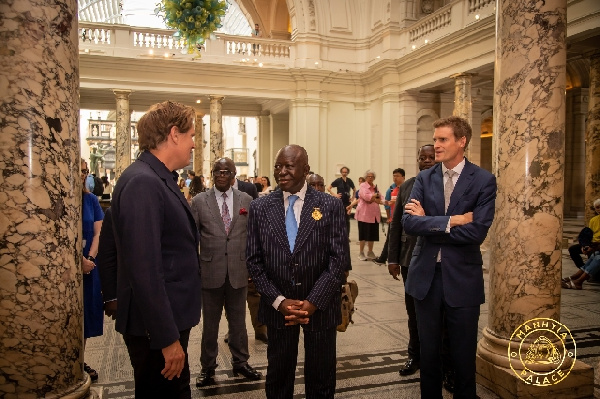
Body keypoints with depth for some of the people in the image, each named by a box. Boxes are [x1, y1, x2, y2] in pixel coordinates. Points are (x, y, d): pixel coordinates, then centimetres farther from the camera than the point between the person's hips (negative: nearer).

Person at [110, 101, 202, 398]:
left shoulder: (160, 179, 9)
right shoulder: (142, 183, -21)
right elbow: (144, 270, -25)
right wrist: (168, 339, -21)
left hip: (171, 319, 9)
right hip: (156, 328, -9)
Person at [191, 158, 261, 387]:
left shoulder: (246, 200, 2)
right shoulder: (199, 201, -2)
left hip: (238, 272, 1)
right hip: (210, 272, -1)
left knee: (238, 321, 15)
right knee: (210, 324, 13)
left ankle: (240, 362, 34)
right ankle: (208, 367, 30)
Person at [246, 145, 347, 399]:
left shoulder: (331, 206, -5)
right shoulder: (259, 208, 0)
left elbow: (339, 259, -8)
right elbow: (254, 261, -1)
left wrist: (314, 302, -15)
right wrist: (279, 301, -11)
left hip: (320, 307, -1)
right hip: (278, 307, 1)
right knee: (278, 377, 18)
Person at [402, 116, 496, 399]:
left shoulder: (483, 181, -6)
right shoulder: (424, 179, 2)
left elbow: (476, 232, -18)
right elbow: (408, 222, -11)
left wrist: (428, 224, -13)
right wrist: (451, 221, -19)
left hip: (462, 278, -3)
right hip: (426, 275, 3)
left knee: (463, 355, 11)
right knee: (428, 352, 17)